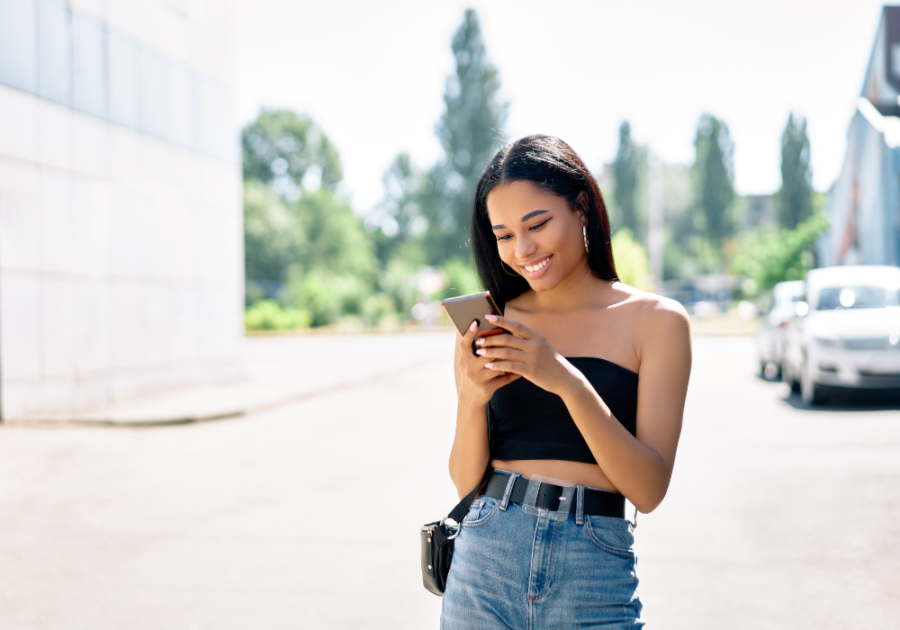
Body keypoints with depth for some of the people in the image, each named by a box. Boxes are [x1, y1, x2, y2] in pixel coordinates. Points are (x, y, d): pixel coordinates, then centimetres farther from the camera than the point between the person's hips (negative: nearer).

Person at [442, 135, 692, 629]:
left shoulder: (655, 320, -1)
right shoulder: (491, 325, 5)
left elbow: (649, 489, -8)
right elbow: (466, 481, 5)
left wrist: (568, 381, -19)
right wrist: (471, 398, -13)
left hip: (594, 578, -2)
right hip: (486, 559, 2)